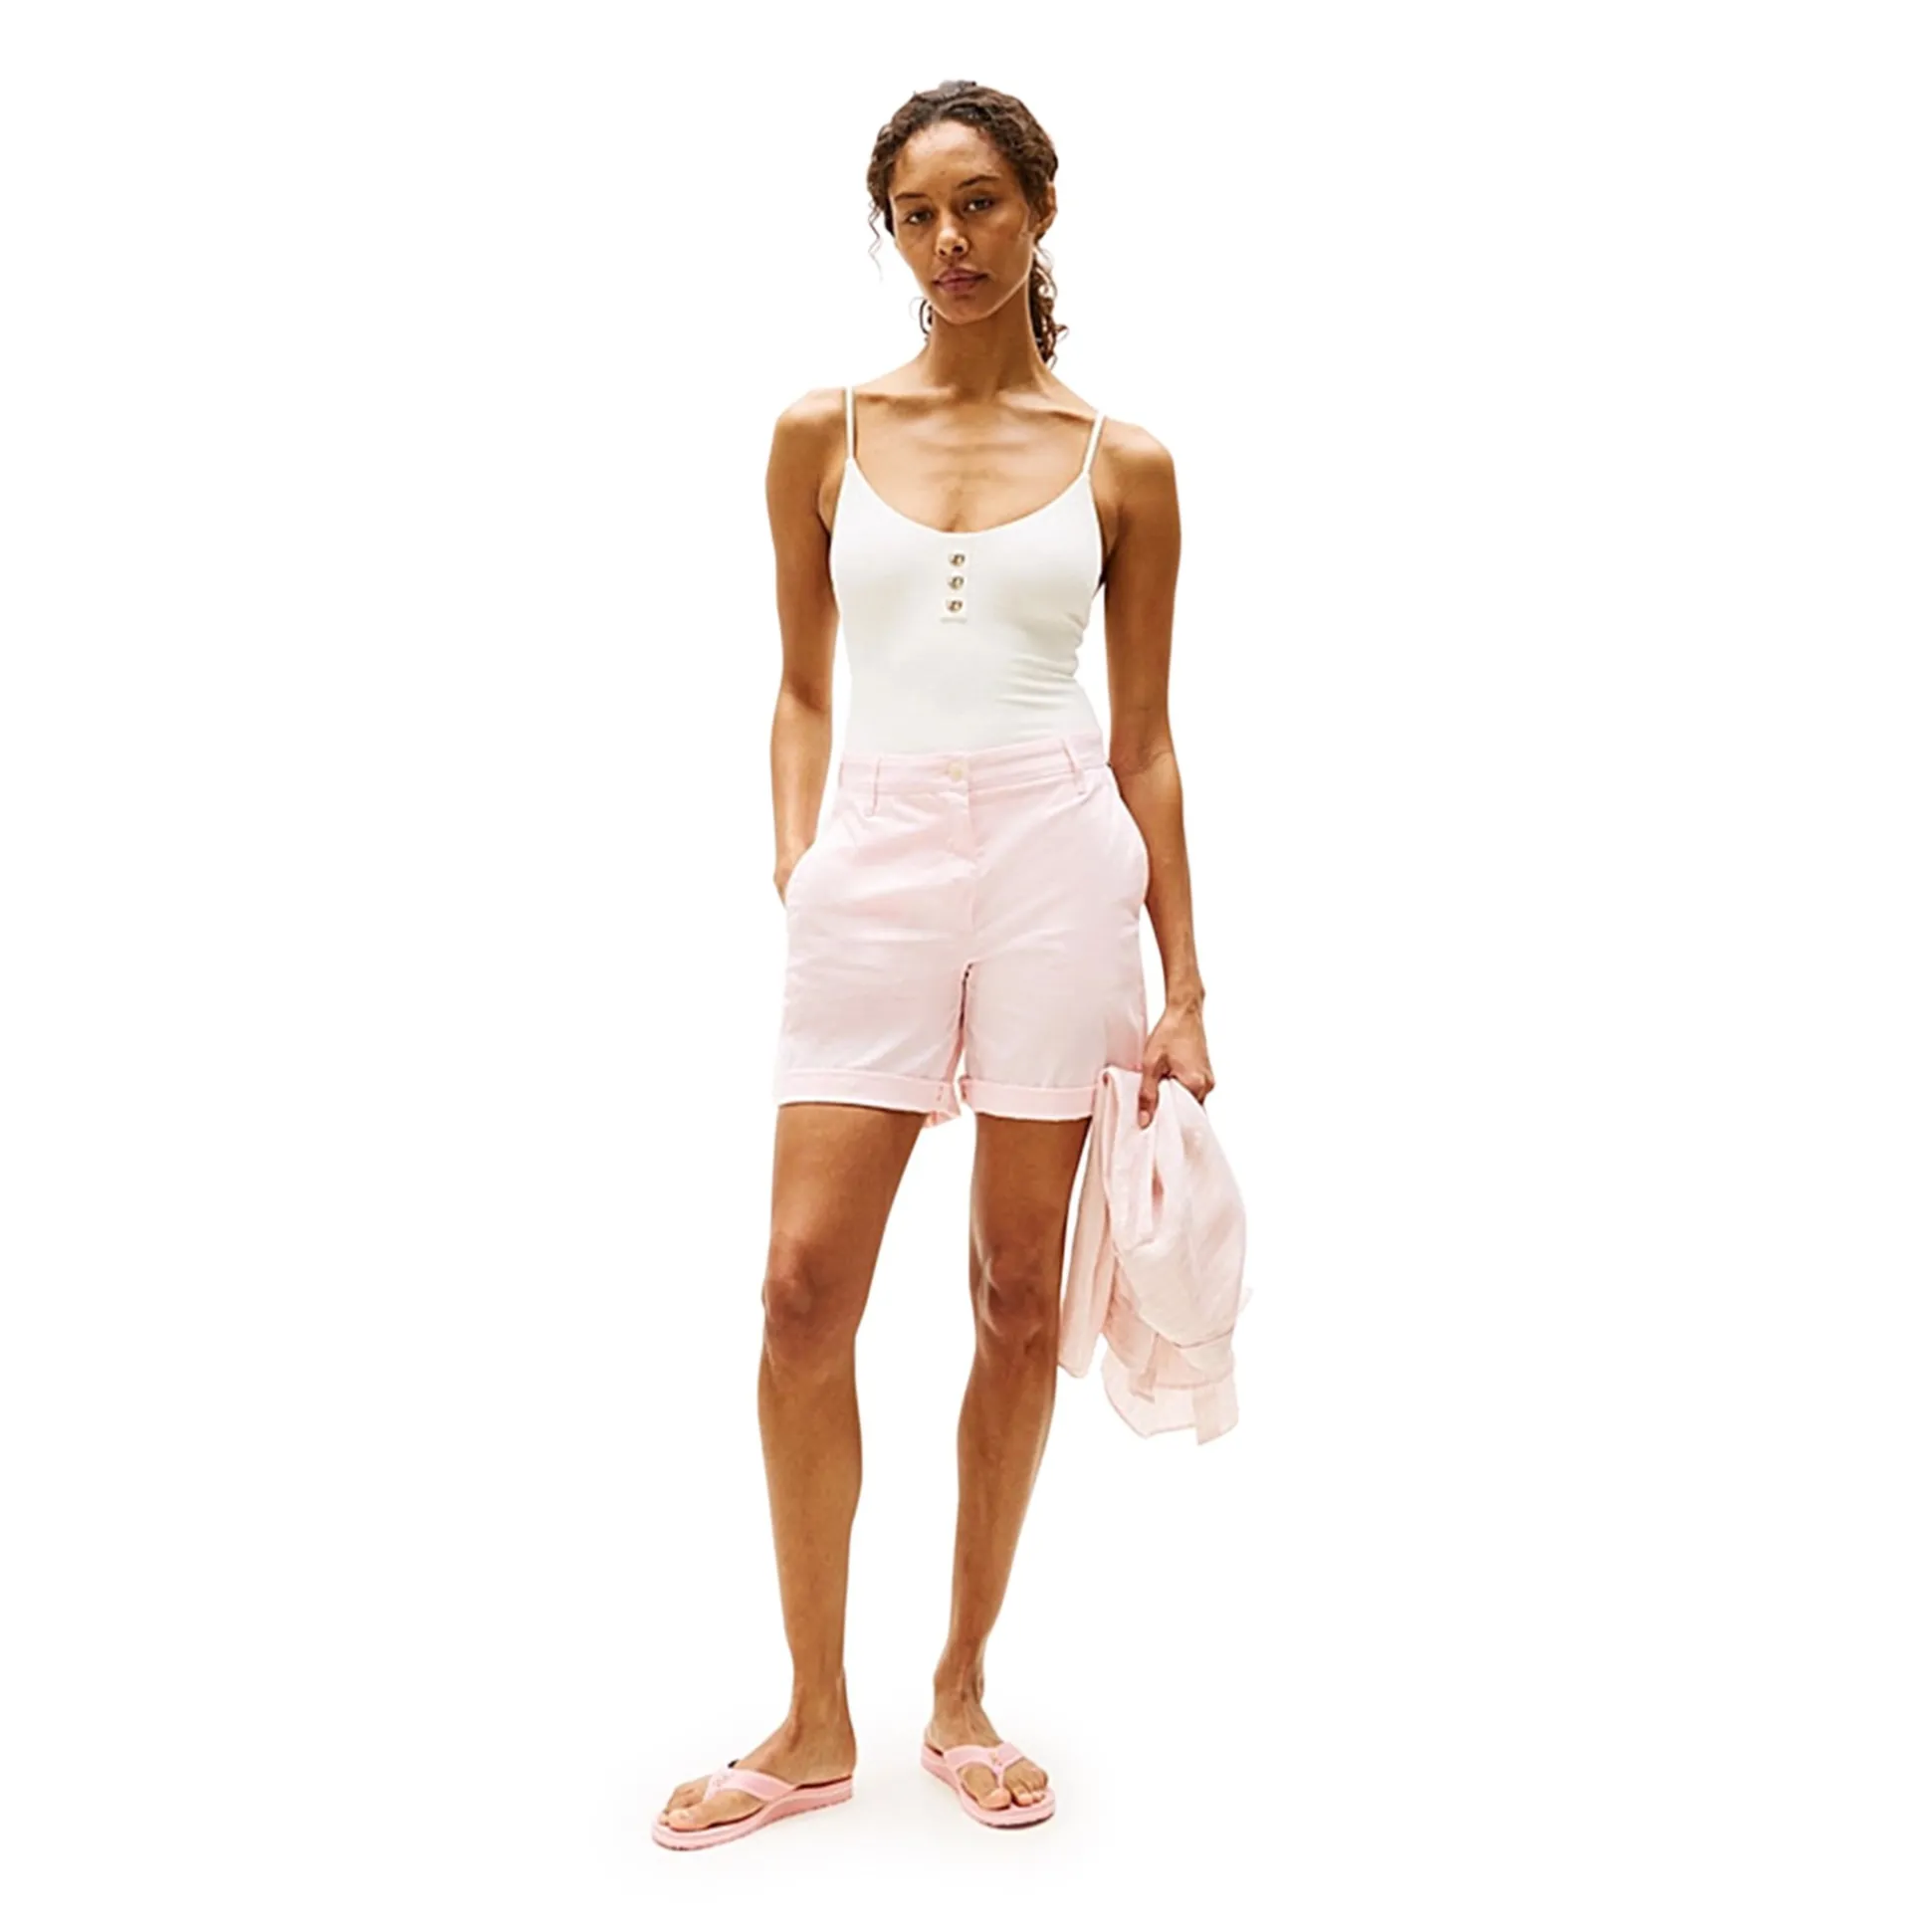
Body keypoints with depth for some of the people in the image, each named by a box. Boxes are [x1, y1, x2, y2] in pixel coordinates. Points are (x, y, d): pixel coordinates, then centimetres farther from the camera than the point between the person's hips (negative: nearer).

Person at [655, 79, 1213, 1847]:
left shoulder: (1122, 464, 7)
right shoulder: (824, 434, 9)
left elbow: (1145, 738, 7)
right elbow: (804, 692, 14)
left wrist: (1183, 990, 4)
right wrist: (795, 871, 0)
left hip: (1061, 858, 0)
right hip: (877, 860, 1)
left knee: (1020, 1295, 6)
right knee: (807, 1287, -4)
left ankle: (963, 1690, 24)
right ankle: (816, 1721, 14)